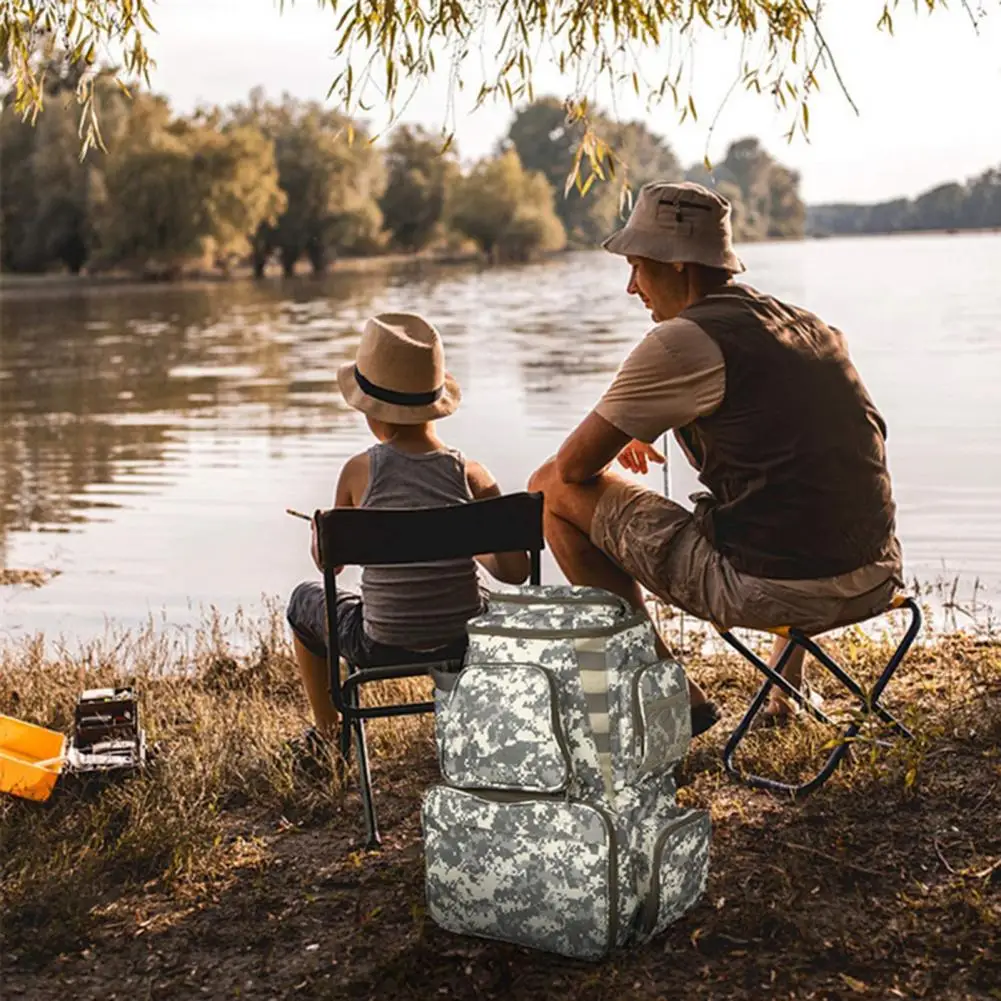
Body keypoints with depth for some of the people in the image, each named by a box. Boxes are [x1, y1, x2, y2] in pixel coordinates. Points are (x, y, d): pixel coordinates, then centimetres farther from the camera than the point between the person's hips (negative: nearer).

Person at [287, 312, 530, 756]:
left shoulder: (360, 470, -14)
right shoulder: (471, 474, -10)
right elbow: (516, 571, -8)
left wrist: (320, 529, 21)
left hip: (384, 647, -2)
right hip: (467, 639, 2)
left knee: (305, 599, 29)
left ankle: (327, 733, 40)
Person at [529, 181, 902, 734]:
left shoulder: (683, 341, -9)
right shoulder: (811, 326, 13)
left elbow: (574, 465, -6)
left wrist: (624, 435, 20)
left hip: (773, 589, -8)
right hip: (877, 581, 8)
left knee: (552, 489, 2)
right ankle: (788, 683, 38)